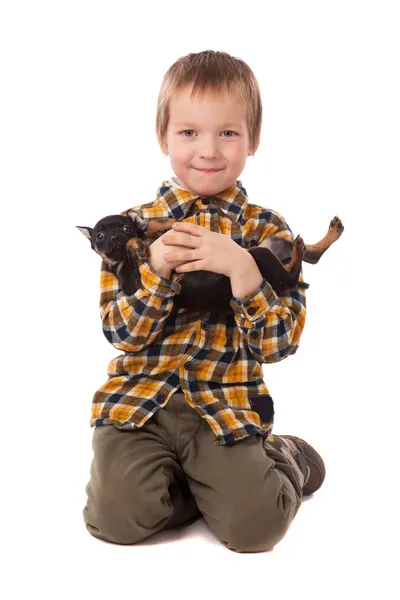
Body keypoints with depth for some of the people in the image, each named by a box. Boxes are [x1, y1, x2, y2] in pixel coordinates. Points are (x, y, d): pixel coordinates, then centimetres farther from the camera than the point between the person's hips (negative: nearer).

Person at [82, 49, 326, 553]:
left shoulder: (268, 231, 1)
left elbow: (279, 343, -7)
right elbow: (121, 333, -3)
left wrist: (241, 268, -23)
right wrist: (156, 272, -21)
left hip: (229, 404, 0)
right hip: (140, 398, 1)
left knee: (253, 525, -16)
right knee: (118, 515, -20)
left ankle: (284, 460, 17)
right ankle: (200, 482, 10)